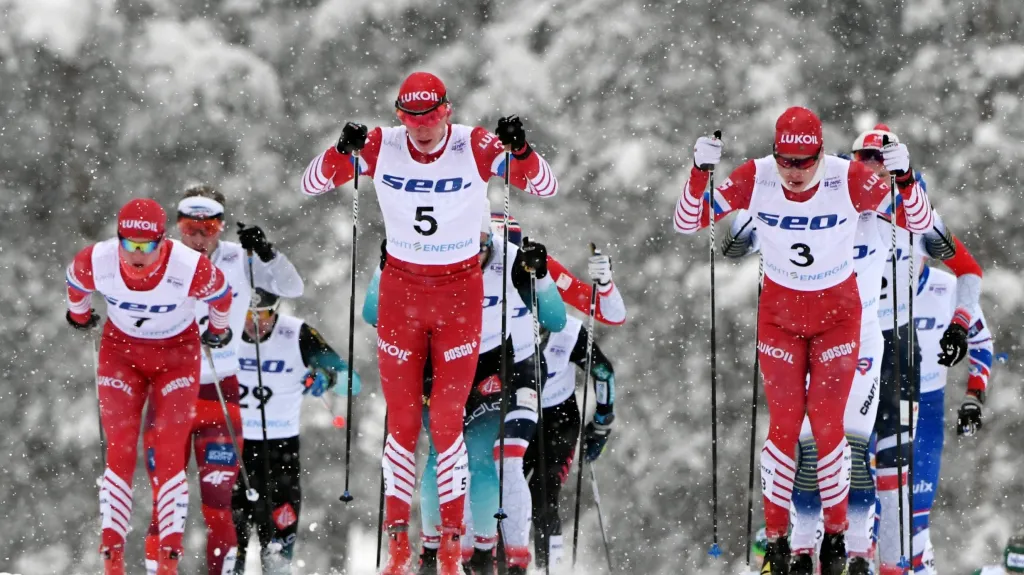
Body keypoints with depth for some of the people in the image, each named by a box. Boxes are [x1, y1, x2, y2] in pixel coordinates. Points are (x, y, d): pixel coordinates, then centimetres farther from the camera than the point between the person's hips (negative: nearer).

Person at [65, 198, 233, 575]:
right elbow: (75, 282, 0)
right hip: (121, 350, 1)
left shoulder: (191, 268, -32)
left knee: (167, 456, -9)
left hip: (177, 355, -1)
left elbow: (220, 294, -8)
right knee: (119, 453, -6)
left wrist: (219, 329, 12)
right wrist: (78, 314, 21)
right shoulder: (95, 262, -26)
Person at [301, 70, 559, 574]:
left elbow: (546, 187, -17)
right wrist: (343, 152, -28)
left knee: (447, 421, -1)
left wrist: (519, 150, -37)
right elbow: (311, 185, -8)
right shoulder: (380, 147, -10)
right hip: (401, 290, 1)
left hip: (460, 292, -1)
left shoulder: (476, 148, -15)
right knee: (402, 420, 4)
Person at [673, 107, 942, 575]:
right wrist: (700, 172, -32)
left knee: (827, 426, -3)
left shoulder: (849, 180, -24)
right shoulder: (754, 179, -21)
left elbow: (922, 224, -19)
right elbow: (687, 225, -15)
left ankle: (836, 536, 16)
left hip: (837, 313, -1)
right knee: (784, 427, -1)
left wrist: (904, 178, -38)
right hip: (779, 314, 1)